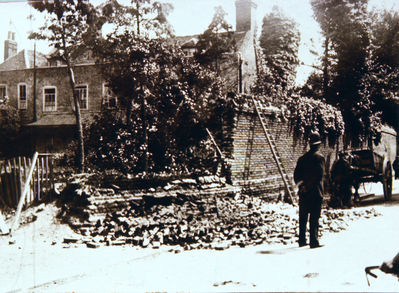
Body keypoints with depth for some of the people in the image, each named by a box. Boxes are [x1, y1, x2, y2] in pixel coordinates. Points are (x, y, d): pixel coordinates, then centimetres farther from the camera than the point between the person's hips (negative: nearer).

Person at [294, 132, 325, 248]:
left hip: (303, 192, 5)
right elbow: (320, 175, -15)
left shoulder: (302, 158, 9)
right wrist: (309, 186, -11)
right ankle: (314, 241, -4)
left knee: (303, 217, 12)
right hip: (316, 192, -5)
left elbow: (296, 174, 4)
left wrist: (301, 184, -2)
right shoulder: (320, 158, -7)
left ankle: (301, 240, 16)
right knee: (314, 217, -3)